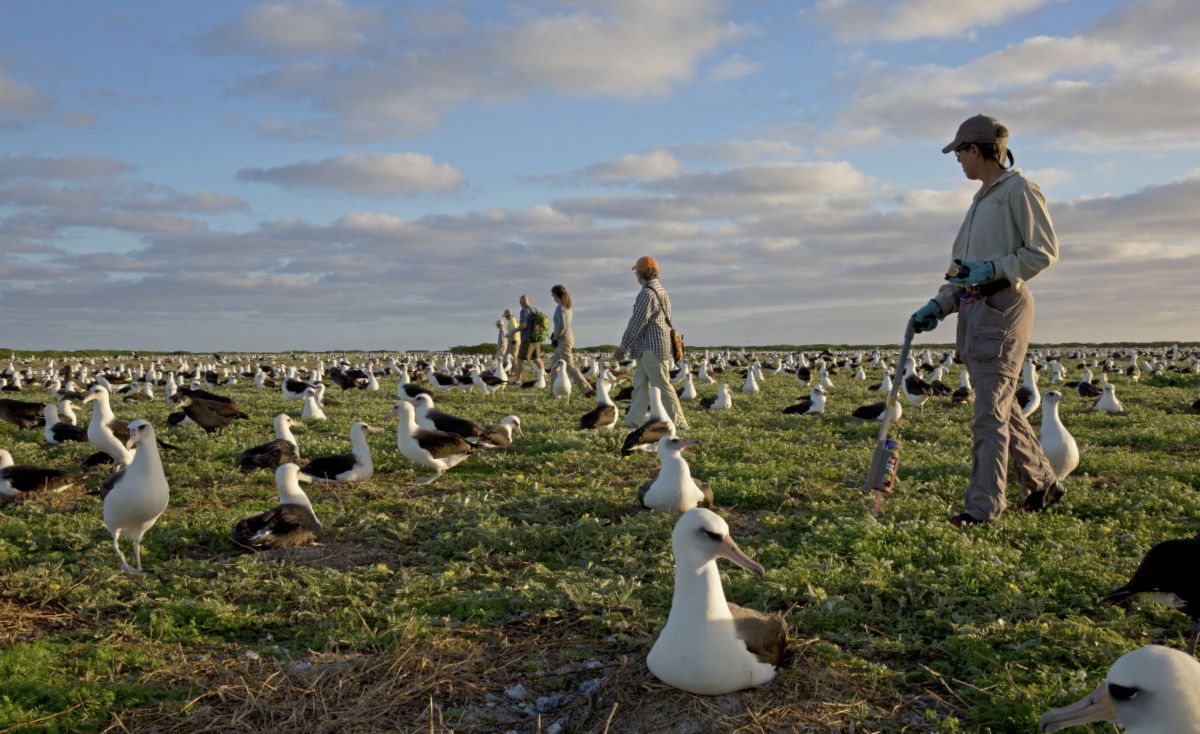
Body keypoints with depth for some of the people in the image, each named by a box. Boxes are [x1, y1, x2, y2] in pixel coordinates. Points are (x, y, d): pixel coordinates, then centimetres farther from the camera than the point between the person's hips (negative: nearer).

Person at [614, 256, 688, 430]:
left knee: (662, 386, -6)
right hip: (650, 348, 10)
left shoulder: (648, 293, -15)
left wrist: (623, 347, -11)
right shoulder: (661, 291, 17)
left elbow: (637, 322, -17)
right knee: (640, 383, 12)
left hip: (651, 347, -10)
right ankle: (633, 421, 14)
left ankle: (678, 423, -3)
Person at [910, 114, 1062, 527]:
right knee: (1002, 408, 13)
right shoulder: (982, 199, 22)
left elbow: (1045, 252, -11)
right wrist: (939, 305, 13)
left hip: (1003, 308, -9)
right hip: (974, 310, 9)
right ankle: (1043, 482, 26)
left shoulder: (1019, 190, -5)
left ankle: (984, 505, -5)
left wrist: (991, 269, -19)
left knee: (991, 412, -9)